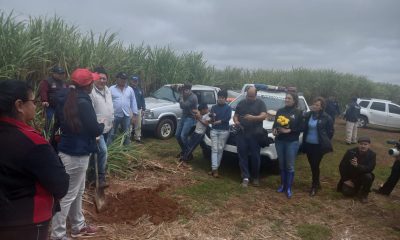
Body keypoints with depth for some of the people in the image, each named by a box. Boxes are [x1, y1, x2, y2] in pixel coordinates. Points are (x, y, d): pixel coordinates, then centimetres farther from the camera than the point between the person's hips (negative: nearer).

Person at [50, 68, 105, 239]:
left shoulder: (66, 99, 7)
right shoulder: (83, 103, -21)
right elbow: (94, 129, -19)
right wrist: (102, 126, 3)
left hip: (69, 150, 10)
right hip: (77, 153, -10)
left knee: (77, 192, 21)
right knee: (67, 195, 0)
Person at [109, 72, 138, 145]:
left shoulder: (130, 89, 7)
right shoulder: (111, 89, -1)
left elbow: (133, 102, 7)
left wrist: (134, 115, 3)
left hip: (126, 116, 3)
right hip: (114, 115, -2)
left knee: (127, 135, 12)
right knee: (112, 134, 5)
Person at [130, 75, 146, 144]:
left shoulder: (140, 90, 14)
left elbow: (142, 100, 16)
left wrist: (143, 109, 10)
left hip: (138, 110, 6)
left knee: (138, 125, 12)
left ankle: (137, 138, 23)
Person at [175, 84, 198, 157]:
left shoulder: (193, 97, -18)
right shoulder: (185, 96, 8)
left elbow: (183, 106, -23)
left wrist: (181, 98, -13)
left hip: (190, 118, -9)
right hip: (183, 117, 9)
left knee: (183, 136, -17)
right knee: (177, 135, 9)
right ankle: (183, 150, 27)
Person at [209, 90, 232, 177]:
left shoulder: (228, 108, 4)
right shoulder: (214, 107, 10)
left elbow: (227, 118, -10)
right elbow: (211, 119, 0)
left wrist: (217, 122, -12)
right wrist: (212, 118, -23)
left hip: (224, 131, -1)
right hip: (214, 130, 2)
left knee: (220, 149, 1)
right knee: (214, 149, -5)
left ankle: (216, 167, 11)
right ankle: (214, 169, -9)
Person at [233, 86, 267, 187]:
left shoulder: (260, 103, 4)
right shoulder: (241, 103, 13)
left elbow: (264, 116, -9)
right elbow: (235, 115, 15)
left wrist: (253, 117, -27)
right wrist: (236, 121, -8)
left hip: (255, 135, -3)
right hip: (241, 134, 3)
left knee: (255, 157, 3)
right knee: (242, 156, 1)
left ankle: (255, 177, 19)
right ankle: (245, 177, 6)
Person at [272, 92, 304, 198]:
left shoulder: (298, 113, -2)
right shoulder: (280, 111, 9)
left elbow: (301, 128, -6)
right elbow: (275, 123, 13)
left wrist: (289, 130, -18)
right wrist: (274, 129, -8)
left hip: (292, 142, -3)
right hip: (279, 141, 4)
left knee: (290, 166, 1)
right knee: (282, 164, 11)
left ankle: (289, 188, 12)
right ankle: (283, 185, 25)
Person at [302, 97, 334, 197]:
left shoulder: (326, 117, -9)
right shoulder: (308, 115, 3)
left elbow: (330, 132, -1)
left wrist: (325, 142, 0)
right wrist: (304, 141, 9)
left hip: (319, 145, -4)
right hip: (308, 144, 5)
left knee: (315, 165, 0)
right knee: (312, 165, 14)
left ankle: (314, 186, 16)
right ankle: (316, 183, 32)